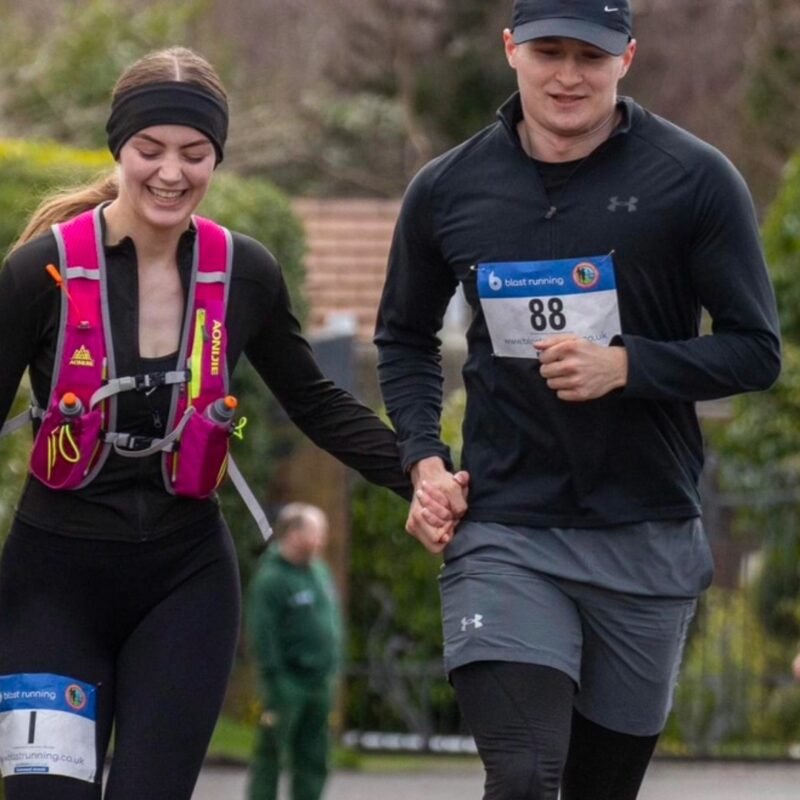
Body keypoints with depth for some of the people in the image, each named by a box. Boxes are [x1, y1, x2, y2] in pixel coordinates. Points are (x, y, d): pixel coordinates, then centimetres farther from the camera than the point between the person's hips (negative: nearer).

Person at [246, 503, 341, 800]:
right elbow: (263, 638, -15)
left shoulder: (320, 571, 13)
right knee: (269, 756, -2)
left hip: (319, 684, 8)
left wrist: (333, 670, 15)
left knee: (313, 763, 9)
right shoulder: (271, 578, -12)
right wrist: (274, 690, -18)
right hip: (287, 685, -8)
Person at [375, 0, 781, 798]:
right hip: (503, 530, 0)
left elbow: (755, 350, -3)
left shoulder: (694, 181, -6)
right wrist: (424, 459, 1)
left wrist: (625, 365, -18)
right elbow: (404, 340, 18)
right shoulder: (447, 191, 2)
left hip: (648, 538, 0)